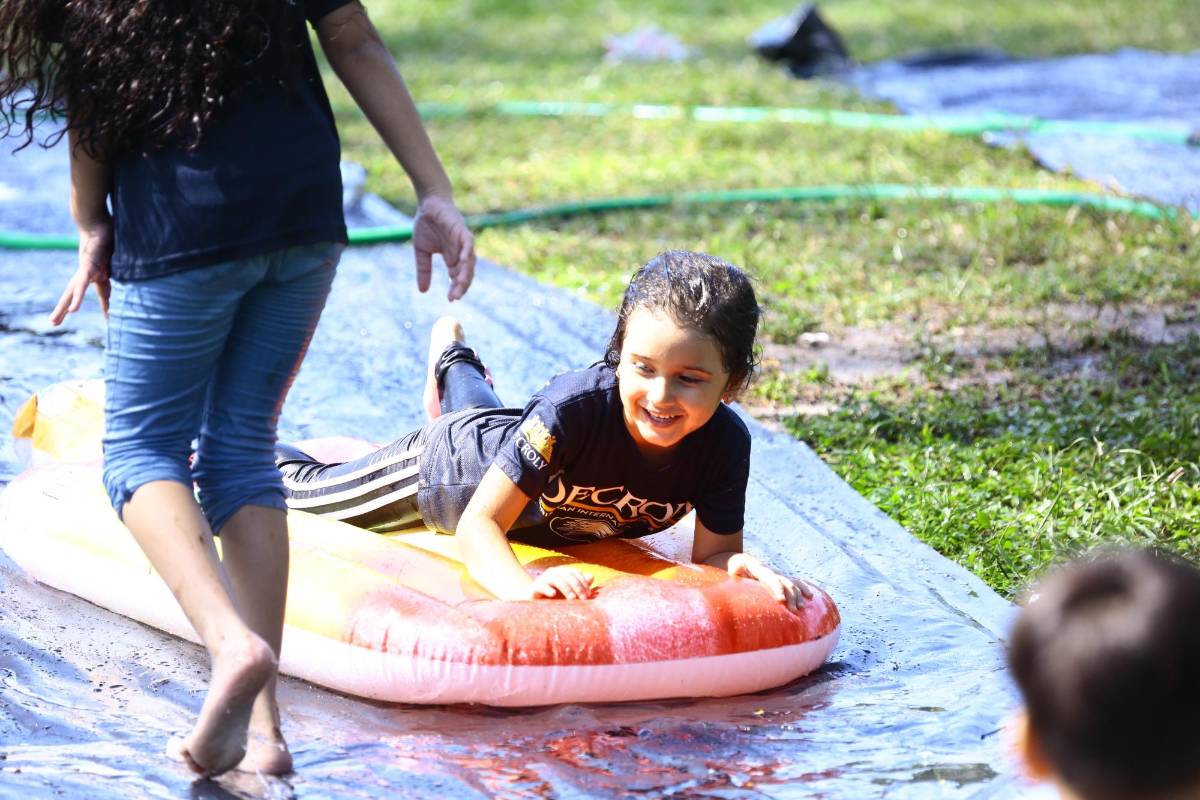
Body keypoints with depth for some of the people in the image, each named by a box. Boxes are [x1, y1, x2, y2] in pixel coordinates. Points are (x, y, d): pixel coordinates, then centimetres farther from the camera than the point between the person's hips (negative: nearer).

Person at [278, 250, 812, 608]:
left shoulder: (726, 444, -35)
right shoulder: (573, 407, -47)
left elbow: (713, 554, -25)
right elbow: (478, 524, -46)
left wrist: (740, 567, -50)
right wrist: (524, 586, -67)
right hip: (444, 468, -5)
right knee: (304, 491, 22)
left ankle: (453, 364, 72)